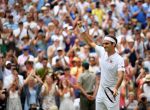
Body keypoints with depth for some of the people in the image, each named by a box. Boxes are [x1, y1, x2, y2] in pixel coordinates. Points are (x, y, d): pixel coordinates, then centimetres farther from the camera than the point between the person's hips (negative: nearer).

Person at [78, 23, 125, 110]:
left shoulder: (119, 59, -15)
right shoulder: (102, 52, 4)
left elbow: (121, 75, -27)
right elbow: (90, 42, 12)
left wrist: (116, 88, -44)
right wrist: (81, 28, 4)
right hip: (101, 92, 7)